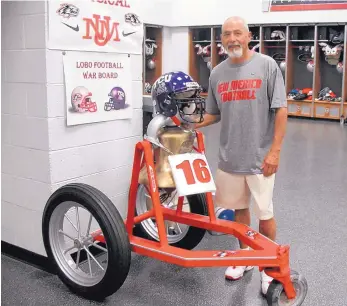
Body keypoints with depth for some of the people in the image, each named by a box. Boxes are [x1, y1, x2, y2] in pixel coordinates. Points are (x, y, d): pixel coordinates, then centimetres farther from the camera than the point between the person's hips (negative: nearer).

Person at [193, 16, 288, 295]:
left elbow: (281, 110, -6)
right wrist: (191, 125, 2)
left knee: (265, 213, 6)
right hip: (229, 157, 4)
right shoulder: (217, 73, 7)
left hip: (260, 157, -3)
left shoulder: (266, 65, -5)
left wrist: (275, 150, -12)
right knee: (239, 208, 16)